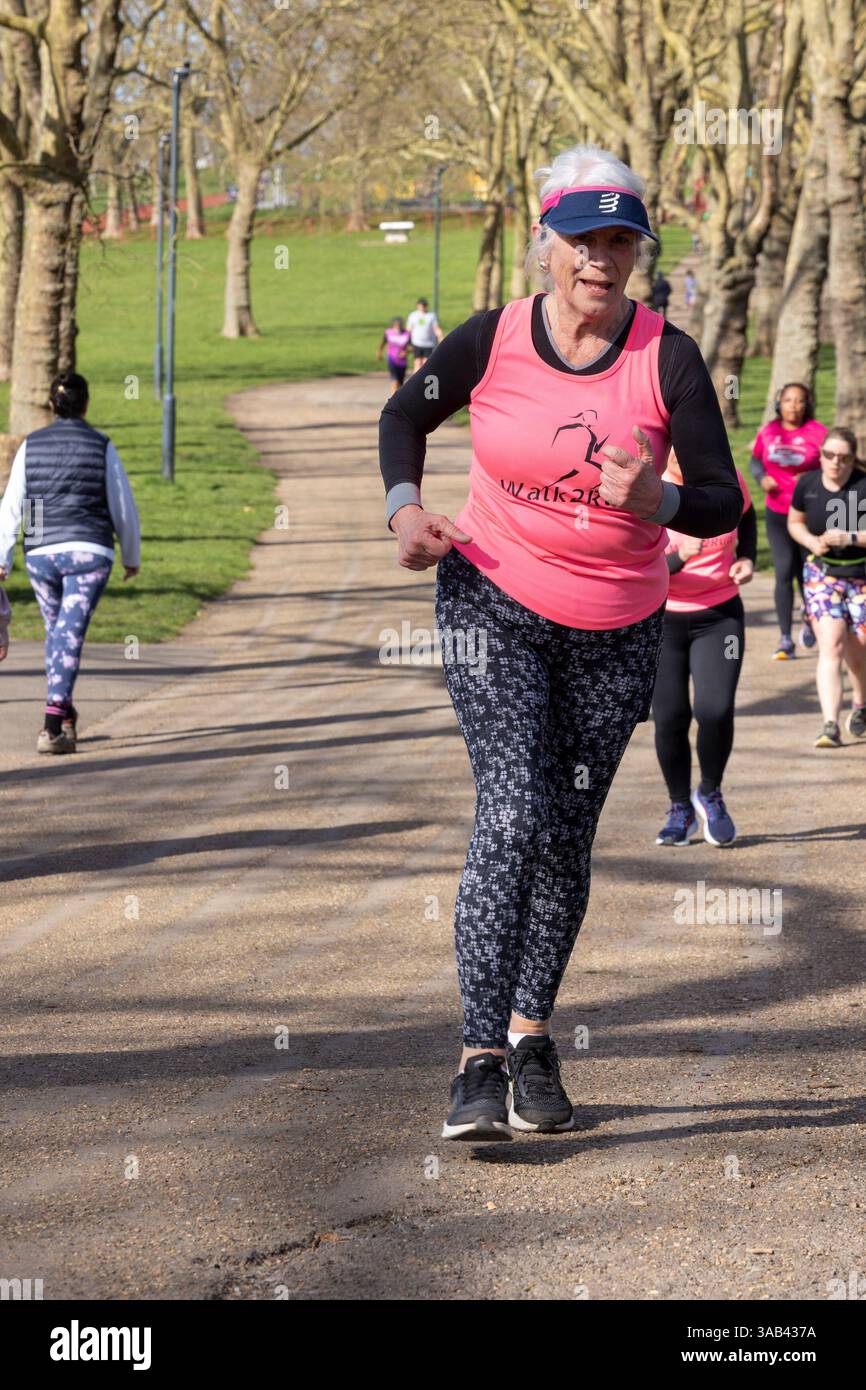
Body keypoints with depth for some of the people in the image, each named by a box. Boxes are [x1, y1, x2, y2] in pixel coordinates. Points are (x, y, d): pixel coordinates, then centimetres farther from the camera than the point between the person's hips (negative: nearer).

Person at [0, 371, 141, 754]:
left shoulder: (32, 446, 3)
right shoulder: (101, 446, -1)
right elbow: (123, 508, 3)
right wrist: (132, 556, 16)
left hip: (41, 554, 3)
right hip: (89, 551, -2)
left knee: (57, 630, 22)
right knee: (70, 636, -9)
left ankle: (66, 717, 33)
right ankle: (52, 727, -22)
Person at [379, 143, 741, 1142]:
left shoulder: (667, 358, -10)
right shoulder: (493, 340, -8)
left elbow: (723, 500, -10)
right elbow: (406, 414, 10)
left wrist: (657, 501, -31)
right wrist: (406, 508, -7)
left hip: (617, 628, 2)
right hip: (495, 606, -2)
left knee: (566, 839, 8)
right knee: (513, 818, -17)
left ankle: (530, 1033, 28)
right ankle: (480, 1059, -17)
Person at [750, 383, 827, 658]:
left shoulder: (817, 432, -9)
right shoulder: (768, 432, 1)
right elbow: (755, 459, 17)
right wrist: (761, 478, -3)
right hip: (777, 514, 2)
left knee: (805, 573, 6)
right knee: (784, 573, -5)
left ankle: (809, 617, 38)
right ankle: (785, 640, -1)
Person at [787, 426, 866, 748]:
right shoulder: (807, 484, -4)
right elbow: (795, 522, 13)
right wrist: (811, 541, -6)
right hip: (822, 574, 1)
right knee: (830, 646, -13)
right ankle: (830, 726, -18)